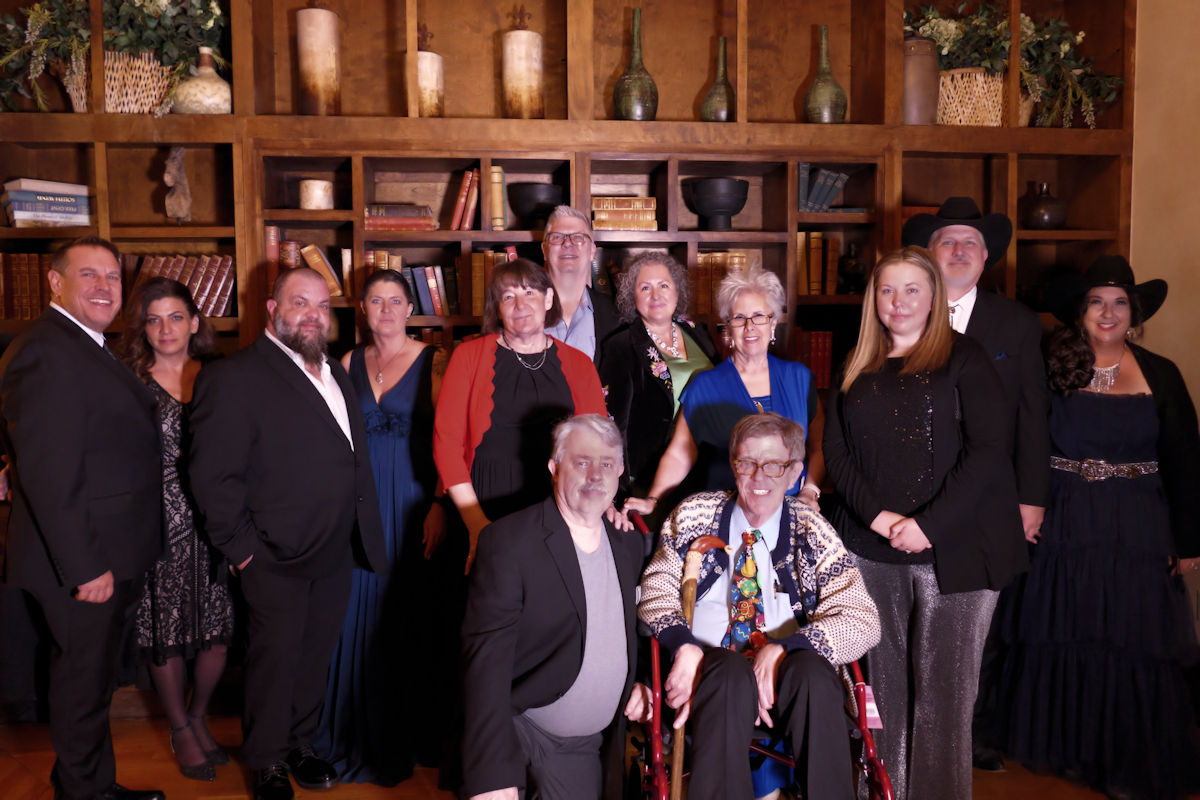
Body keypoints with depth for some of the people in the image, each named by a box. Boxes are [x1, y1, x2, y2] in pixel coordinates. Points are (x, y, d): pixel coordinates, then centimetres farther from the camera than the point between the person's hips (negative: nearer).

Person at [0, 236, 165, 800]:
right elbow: (49, 475, -25)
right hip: (85, 562, -10)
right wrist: (86, 566, -24)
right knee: (84, 683, 7)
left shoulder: (88, 348, 13)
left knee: (94, 678, 21)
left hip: (112, 556, 10)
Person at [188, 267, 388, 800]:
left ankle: (301, 744, 37)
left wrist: (363, 539, 11)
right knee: (274, 661, 8)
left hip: (335, 556, 7)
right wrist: (242, 548, -14)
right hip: (277, 559, -6)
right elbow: (212, 475, -16)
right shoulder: (235, 377, -12)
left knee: (314, 659, 17)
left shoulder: (335, 374, 13)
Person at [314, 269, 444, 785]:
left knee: (404, 614, 3)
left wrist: (440, 505, -16)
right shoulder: (350, 363, 9)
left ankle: (402, 737, 21)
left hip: (411, 500, -3)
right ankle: (357, 735, 26)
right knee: (358, 612, 8)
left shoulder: (432, 361, -3)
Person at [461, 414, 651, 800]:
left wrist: (636, 682, 0)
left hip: (593, 745, 5)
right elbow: (488, 659, -22)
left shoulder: (629, 542, 3)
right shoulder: (508, 541, -17)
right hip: (519, 734, -5)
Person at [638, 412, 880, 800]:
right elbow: (655, 593, 6)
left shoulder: (812, 533, 5)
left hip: (786, 677, 1)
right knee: (730, 670, -34)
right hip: (706, 669, 0)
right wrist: (684, 645, -17)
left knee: (814, 671, -32)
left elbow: (863, 620, -3)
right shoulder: (695, 516, 8)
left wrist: (782, 649, -19)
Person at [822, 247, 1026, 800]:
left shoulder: (964, 358, 1)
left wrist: (929, 524, -15)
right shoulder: (858, 368, 13)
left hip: (952, 547, -3)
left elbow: (988, 449, -8)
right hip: (872, 548, 4)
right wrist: (877, 516, -9)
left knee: (943, 687, -1)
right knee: (885, 680, 8)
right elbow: (836, 449, 7)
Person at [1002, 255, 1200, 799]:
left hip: (1136, 531, 0)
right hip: (1065, 526, 0)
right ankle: (1070, 750, 26)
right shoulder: (1053, 368, 1)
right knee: (1065, 640, 8)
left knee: (1134, 644, 4)